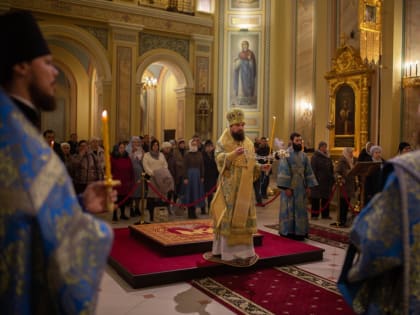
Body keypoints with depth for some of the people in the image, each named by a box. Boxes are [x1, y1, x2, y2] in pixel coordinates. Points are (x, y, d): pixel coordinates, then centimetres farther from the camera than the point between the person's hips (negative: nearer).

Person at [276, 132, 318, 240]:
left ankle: (299, 231, 16)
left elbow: (308, 171, 12)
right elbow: (283, 171, -13)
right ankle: (289, 232, 9)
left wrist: (308, 186, 5)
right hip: (289, 187, -6)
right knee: (289, 209, 1)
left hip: (301, 187, 6)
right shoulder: (286, 154, -9)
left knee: (300, 209, 8)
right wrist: (286, 187, -17)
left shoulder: (303, 155, 9)